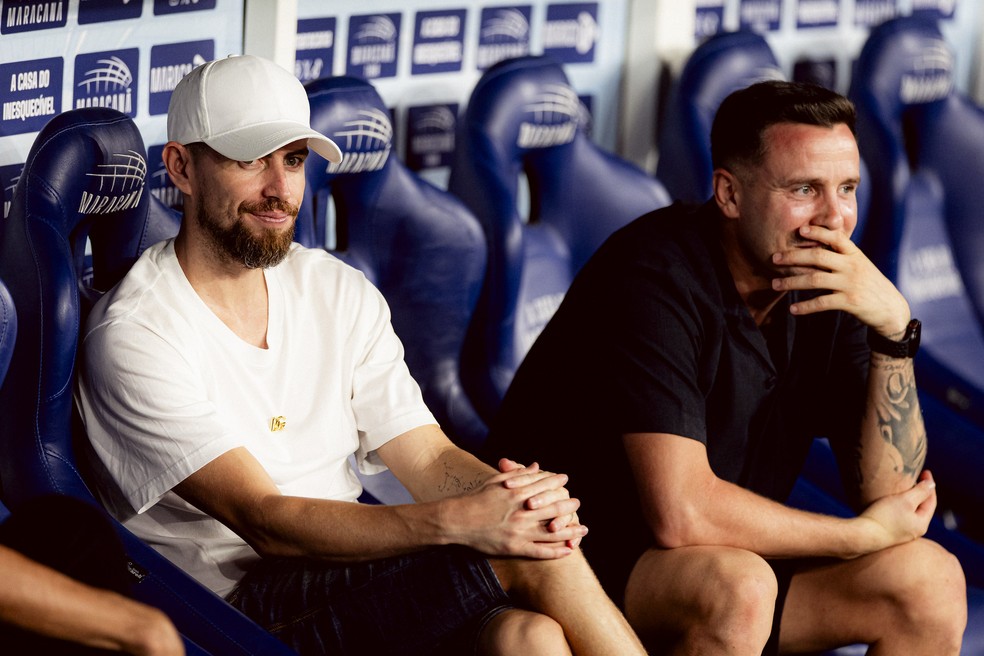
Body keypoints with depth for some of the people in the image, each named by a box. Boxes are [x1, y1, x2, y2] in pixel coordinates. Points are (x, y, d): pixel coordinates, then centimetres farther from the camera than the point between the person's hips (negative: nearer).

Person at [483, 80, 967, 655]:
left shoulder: (826, 286, -1)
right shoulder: (657, 277, -22)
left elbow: (888, 493, -5)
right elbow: (680, 512, -31)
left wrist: (894, 329, -20)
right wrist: (865, 535, -17)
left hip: (728, 553, 7)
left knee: (931, 580, -9)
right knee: (738, 590, -34)